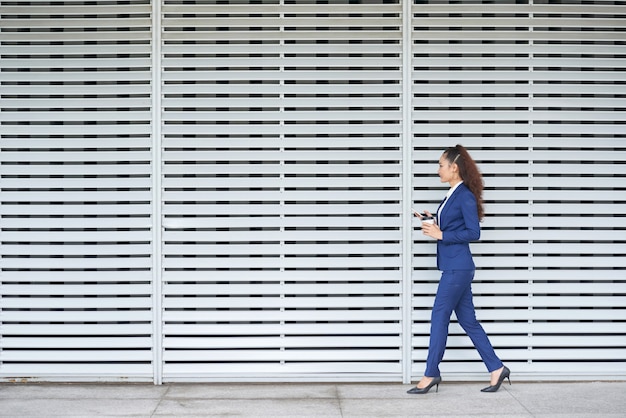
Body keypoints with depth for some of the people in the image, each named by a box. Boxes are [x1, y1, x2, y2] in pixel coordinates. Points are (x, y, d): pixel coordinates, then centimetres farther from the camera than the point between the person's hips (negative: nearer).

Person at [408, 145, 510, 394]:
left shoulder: (466, 196, -13)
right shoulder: (452, 195, 14)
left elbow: (473, 233, -16)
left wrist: (441, 235, -18)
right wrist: (432, 222, 6)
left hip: (458, 268, -10)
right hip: (453, 267, 10)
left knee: (439, 316, -4)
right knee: (467, 320, 11)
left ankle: (431, 374, 5)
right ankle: (496, 369, 16)